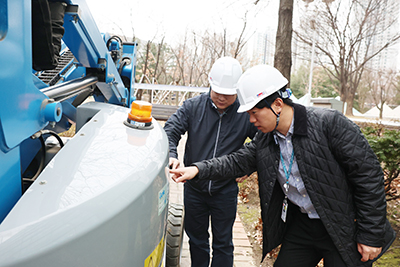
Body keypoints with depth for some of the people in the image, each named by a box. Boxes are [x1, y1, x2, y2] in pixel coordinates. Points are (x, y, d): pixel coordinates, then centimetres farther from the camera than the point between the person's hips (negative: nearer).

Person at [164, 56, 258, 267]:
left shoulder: (246, 114, -10)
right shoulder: (193, 106, -7)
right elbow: (171, 130, -10)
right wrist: (171, 155, -29)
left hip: (225, 191, -2)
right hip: (194, 187, 2)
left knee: (223, 244, 13)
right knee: (196, 239, 20)